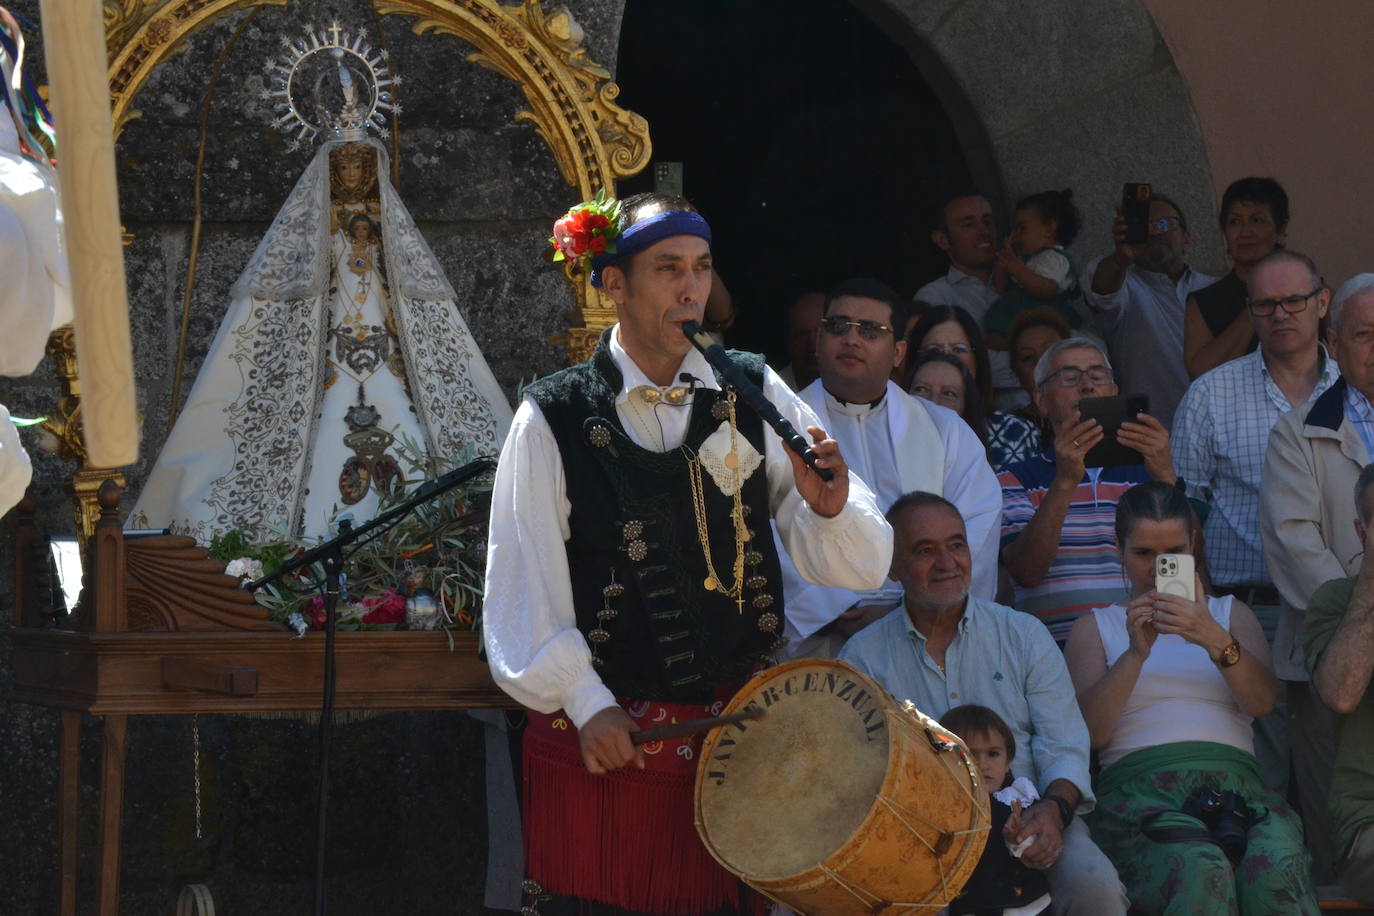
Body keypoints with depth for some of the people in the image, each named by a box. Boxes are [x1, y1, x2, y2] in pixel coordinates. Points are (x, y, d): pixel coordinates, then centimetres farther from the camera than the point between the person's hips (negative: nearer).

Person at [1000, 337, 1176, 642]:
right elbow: (1026, 572, -5)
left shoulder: (1146, 473, 19)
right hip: (1057, 643, -1)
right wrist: (1065, 482, -14)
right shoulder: (1016, 481, 13)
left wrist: (1166, 478, -13)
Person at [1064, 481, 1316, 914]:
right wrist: (1136, 653, -9)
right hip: (1139, 780, -2)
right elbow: (1089, 731, 5)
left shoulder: (1231, 614, 28)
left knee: (1280, 862, -38)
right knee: (1201, 871, -40)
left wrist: (1215, 640, -12)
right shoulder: (1095, 627, 24)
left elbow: (1263, 701, 6)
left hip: (1232, 777, 2)